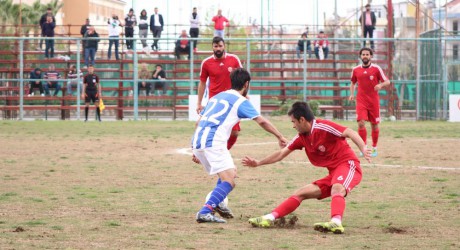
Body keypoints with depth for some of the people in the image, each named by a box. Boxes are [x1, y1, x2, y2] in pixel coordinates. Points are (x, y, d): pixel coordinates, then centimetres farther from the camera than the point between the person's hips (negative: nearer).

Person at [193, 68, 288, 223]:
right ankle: (205, 212, -30)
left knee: (229, 173, 28)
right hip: (213, 143, -8)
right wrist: (280, 137, 12)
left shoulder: (217, 97, 26)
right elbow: (262, 121, 1)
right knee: (229, 182, -14)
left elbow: (199, 123, 27)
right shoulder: (240, 101, 4)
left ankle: (216, 204, 19)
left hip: (197, 141, 8)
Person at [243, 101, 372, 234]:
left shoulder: (323, 127, -15)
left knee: (336, 189, -38)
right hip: (333, 173, 9)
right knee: (301, 193, 4)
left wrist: (363, 149, -39)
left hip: (348, 165, -9)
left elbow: (350, 133, -22)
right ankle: (269, 218, 3)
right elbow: (281, 153, 21)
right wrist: (258, 163, 25)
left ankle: (336, 223, -60)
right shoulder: (301, 138, 11)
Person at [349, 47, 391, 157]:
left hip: (374, 101, -1)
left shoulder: (376, 68, -2)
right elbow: (353, 83, 21)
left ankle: (374, 148, 23)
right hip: (361, 101, 1)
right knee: (361, 123, -15)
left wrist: (380, 85, -22)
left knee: (374, 125, 7)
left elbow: (387, 82, -1)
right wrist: (352, 94, 5)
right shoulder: (356, 70, 5)